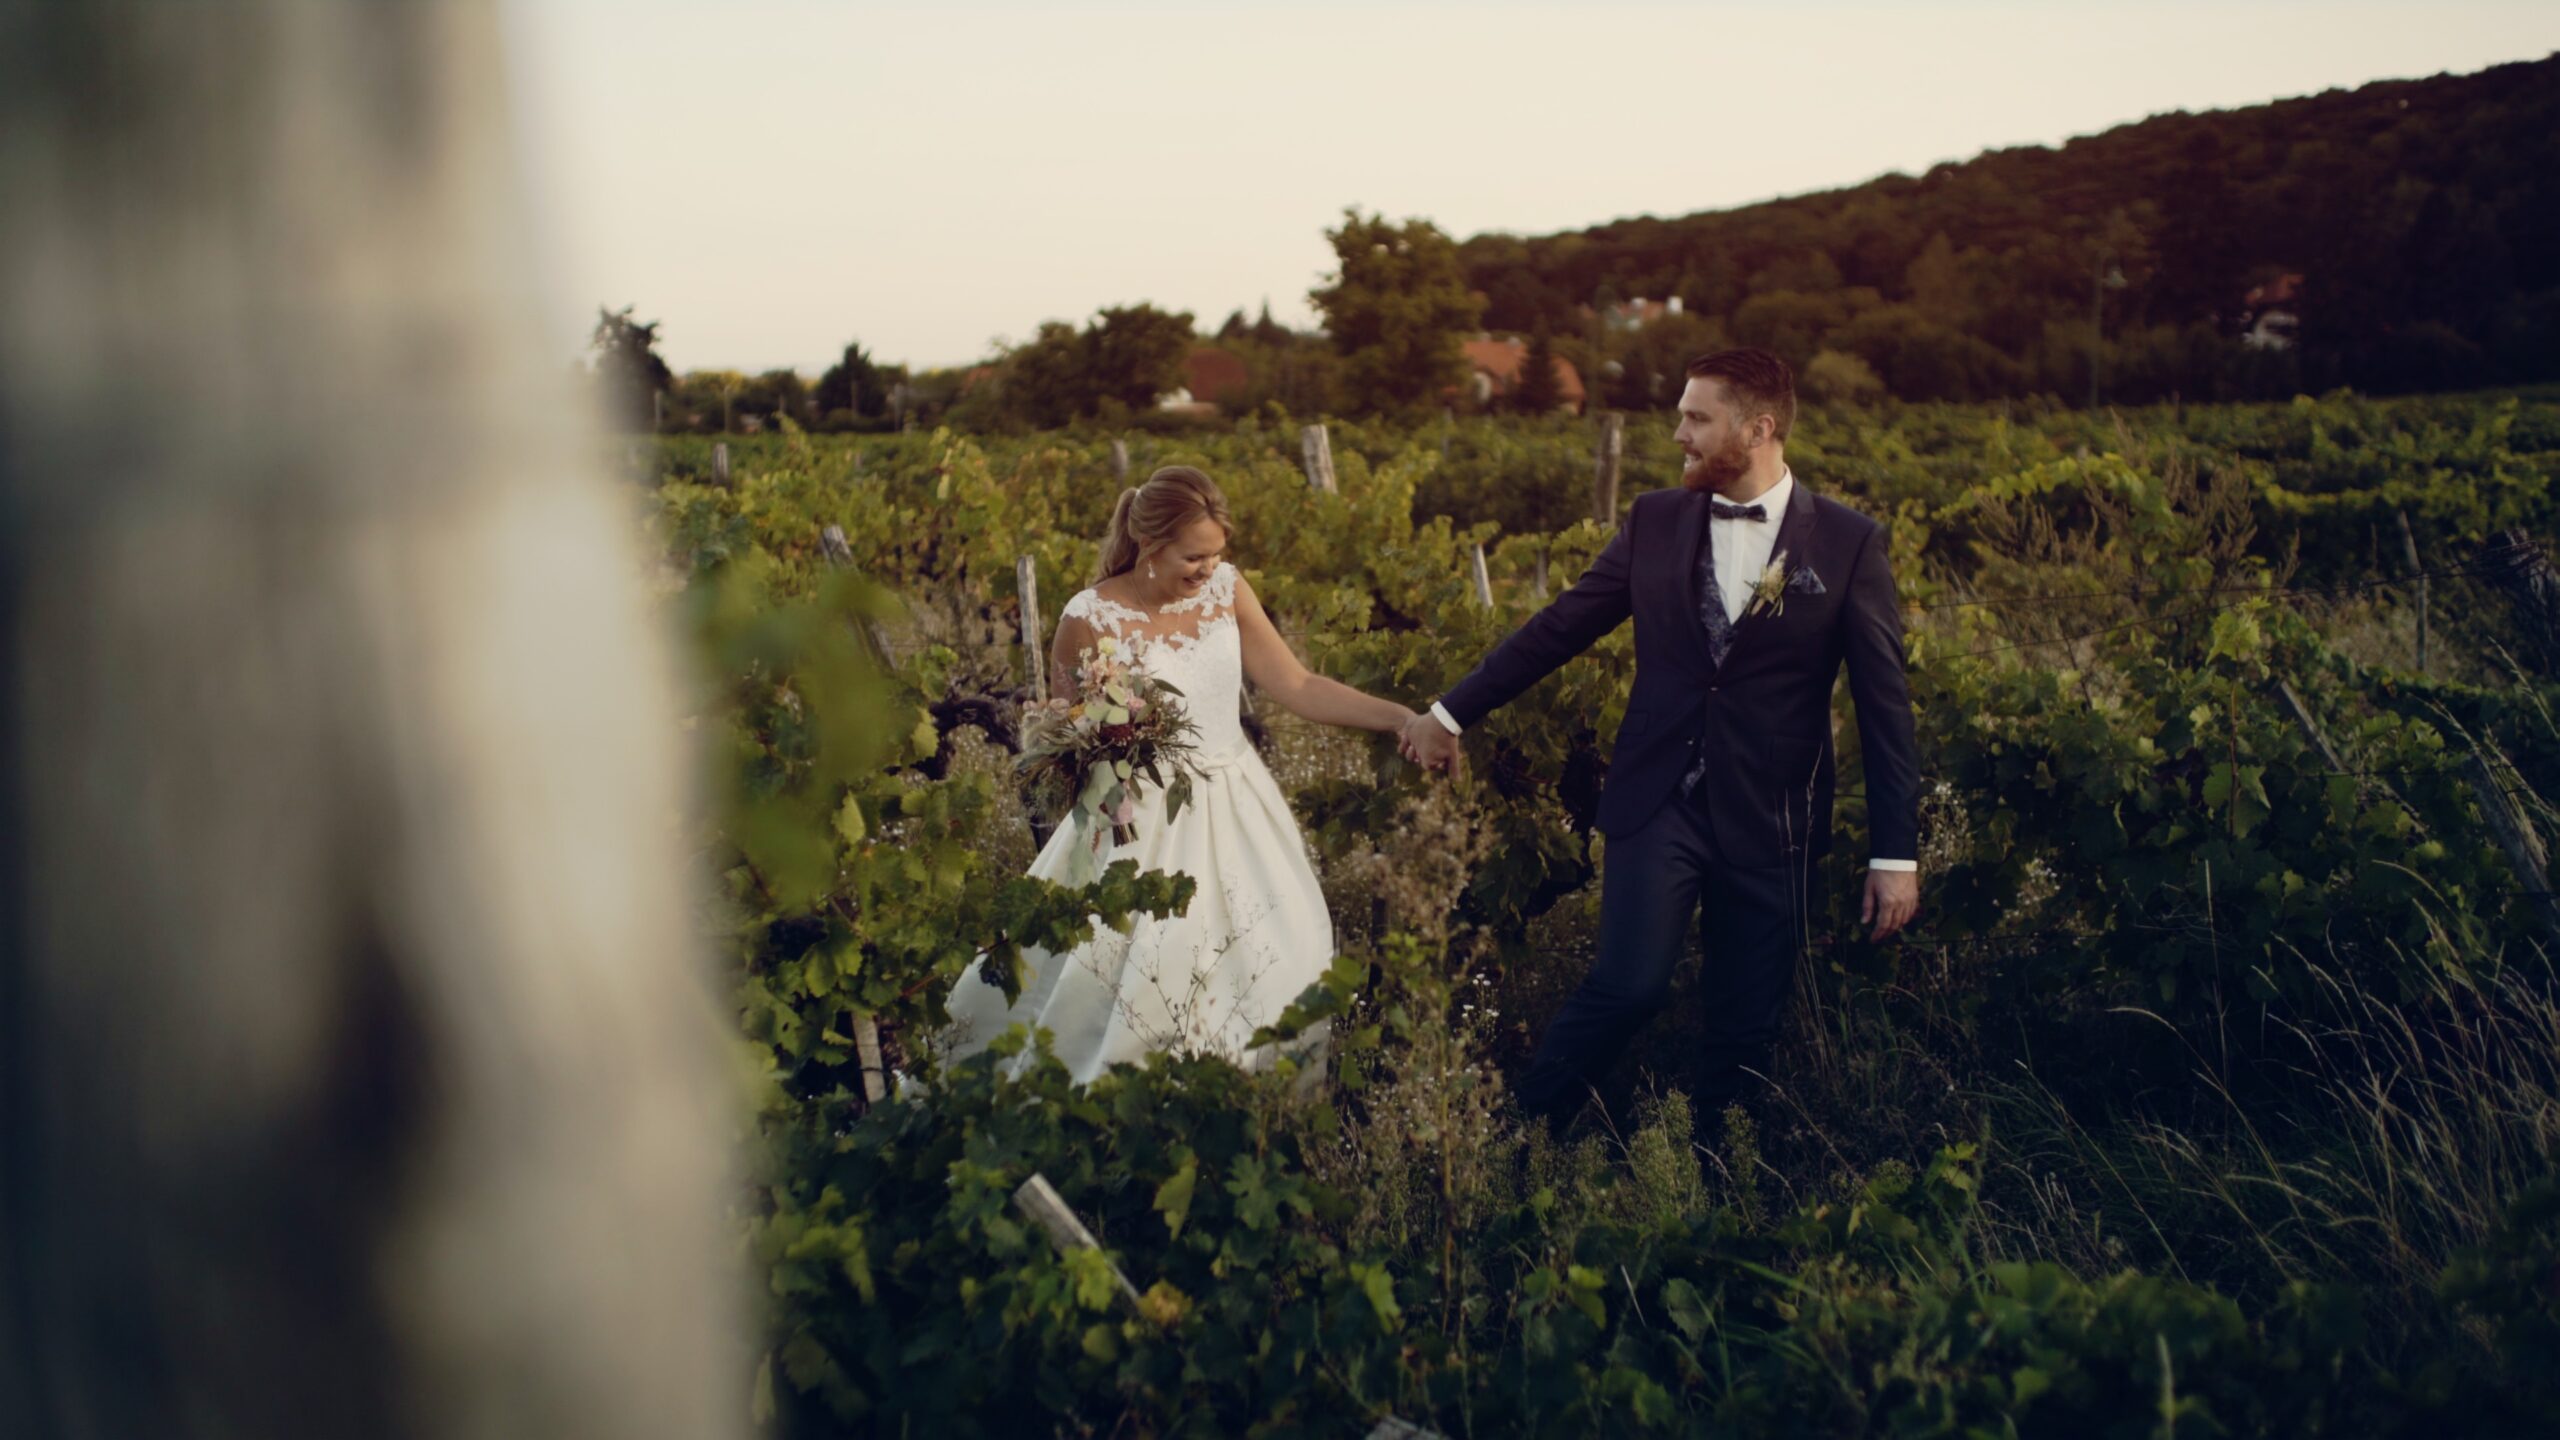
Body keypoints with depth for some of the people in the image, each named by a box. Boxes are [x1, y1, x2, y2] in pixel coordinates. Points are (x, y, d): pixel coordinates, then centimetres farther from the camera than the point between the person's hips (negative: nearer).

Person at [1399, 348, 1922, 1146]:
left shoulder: (1848, 542, -5)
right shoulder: (1655, 520, 2)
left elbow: (1884, 705, -3)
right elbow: (1558, 627, 9)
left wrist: (1896, 854, -4)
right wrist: (1452, 712, 9)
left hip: (1770, 819, 0)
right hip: (1659, 801, 1)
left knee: (1745, 1023, 7)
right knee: (1629, 985, -13)